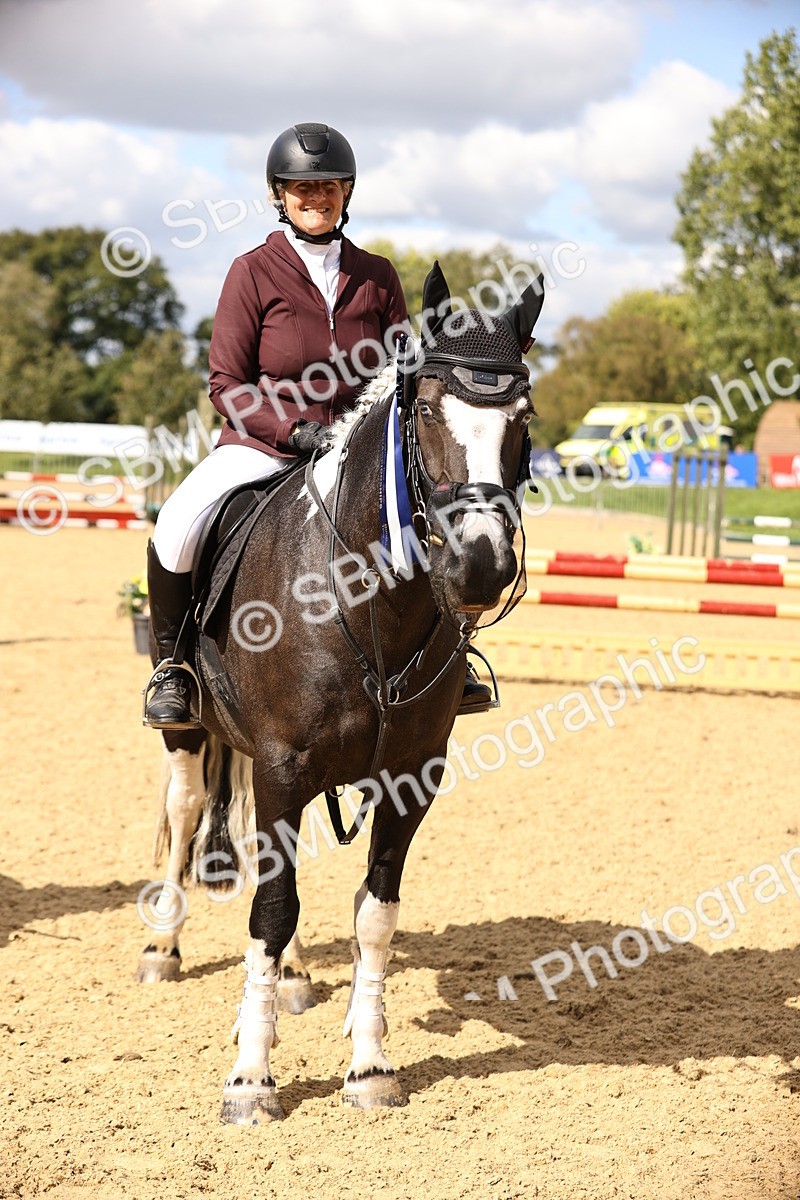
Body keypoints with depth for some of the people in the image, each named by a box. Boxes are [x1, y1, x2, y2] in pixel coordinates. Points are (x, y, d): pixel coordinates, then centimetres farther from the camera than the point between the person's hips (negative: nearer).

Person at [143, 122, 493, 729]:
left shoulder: (377, 274, 6)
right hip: (264, 442, -3)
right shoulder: (254, 271, -4)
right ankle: (173, 660, -2)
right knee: (177, 528, -29)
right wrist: (298, 431, -20)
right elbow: (226, 385, -5)